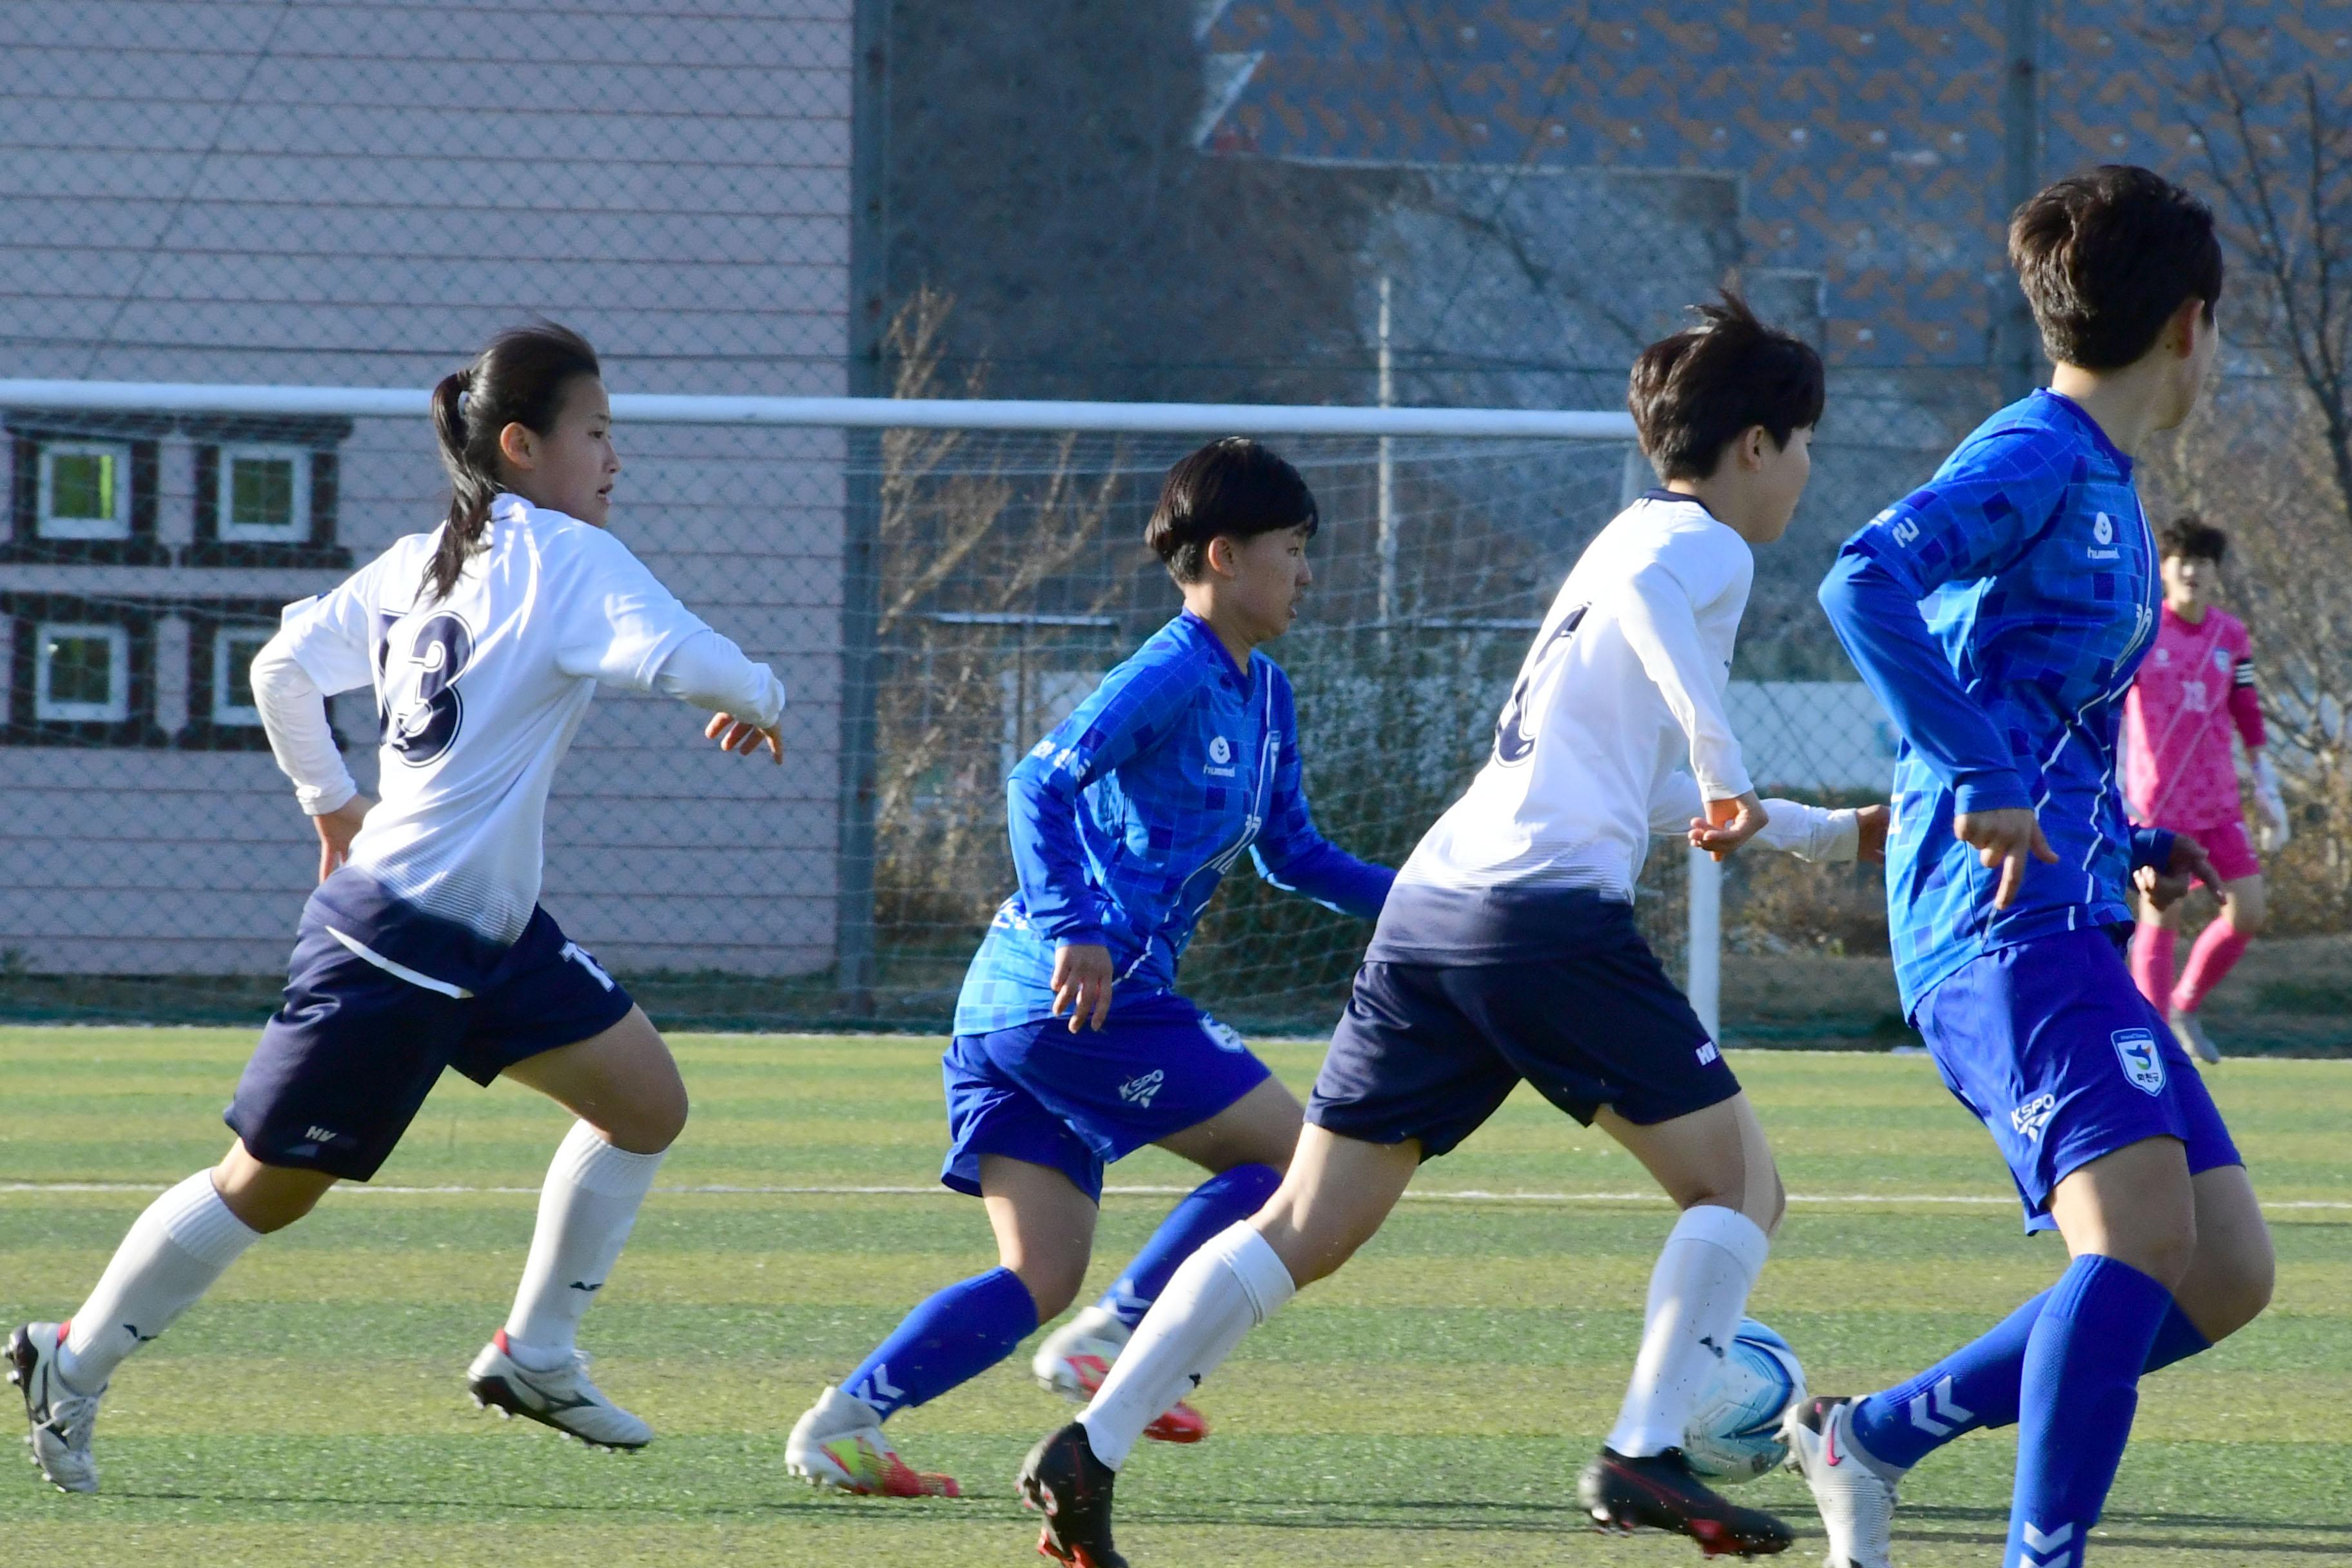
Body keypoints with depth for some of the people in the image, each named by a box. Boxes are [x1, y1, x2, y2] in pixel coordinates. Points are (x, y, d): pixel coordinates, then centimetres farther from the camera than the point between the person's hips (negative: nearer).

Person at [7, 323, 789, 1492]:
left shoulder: (416, 564, 10)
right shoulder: (564, 559, -15)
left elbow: (283, 667, 15)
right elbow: (677, 658, -29)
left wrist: (331, 802, 26)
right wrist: (757, 699, -9)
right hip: (396, 946, -9)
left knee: (647, 1105, 10)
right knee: (269, 1187, 1)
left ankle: (534, 1355, 15)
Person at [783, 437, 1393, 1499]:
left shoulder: (1260, 695, 20)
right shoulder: (1171, 676, -10)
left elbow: (1291, 855, 31)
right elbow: (1043, 783, -21)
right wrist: (1074, 928, -31)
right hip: (1076, 998, -9)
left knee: (1040, 1279, 3)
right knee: (1285, 1150, -2)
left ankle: (844, 1419, -7)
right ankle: (1112, 1334, -3)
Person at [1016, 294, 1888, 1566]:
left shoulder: (1631, 544, 32)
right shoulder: (1704, 549, 3)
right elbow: (1642, 594, -23)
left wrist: (1827, 833, 45)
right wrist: (1724, 761, -25)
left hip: (1431, 903, 8)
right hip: (1551, 911, -8)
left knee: (1308, 1226, 4)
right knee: (1738, 1184, 3)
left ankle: (1092, 1449, -8)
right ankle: (1642, 1458, -10)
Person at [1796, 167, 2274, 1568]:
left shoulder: (2105, 492, 22)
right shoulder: (2037, 463, -8)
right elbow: (1865, 583, -26)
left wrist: (2133, 852, 19)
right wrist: (1991, 786, -28)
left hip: (2071, 927, 10)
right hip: (2005, 926, -10)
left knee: (2228, 1275, 6)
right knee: (2140, 1229, -25)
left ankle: (1876, 1436, 15)